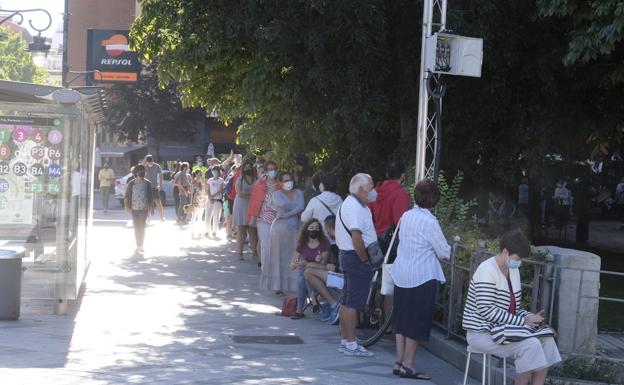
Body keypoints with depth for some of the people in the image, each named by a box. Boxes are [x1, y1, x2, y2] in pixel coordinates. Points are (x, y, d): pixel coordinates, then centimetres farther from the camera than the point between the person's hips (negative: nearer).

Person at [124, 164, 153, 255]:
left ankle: (140, 247, 1)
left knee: (142, 227, -4)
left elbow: (150, 197, 5)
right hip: (134, 209, 1)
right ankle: (139, 246, 16)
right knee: (136, 228, 7)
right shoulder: (132, 183, 3)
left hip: (144, 209, -1)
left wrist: (149, 209, 2)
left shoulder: (147, 183, 3)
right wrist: (126, 205, -6)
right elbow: (127, 196, 5)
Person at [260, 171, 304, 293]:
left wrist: (285, 215, -12)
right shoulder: (277, 194, 4)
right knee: (279, 257, 0)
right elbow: (283, 204, -16)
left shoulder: (298, 193, 11)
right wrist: (295, 208, -3)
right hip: (279, 228, -2)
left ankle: (293, 286, -1)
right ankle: (278, 286, 3)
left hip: (294, 229, 2)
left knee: (293, 258, -2)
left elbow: (300, 207, -6)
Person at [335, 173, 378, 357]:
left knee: (346, 301, 14)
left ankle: (345, 341, 21)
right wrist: (365, 260, -17)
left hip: (348, 255, 11)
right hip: (356, 257, -11)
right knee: (353, 302, -8)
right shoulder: (355, 207, -18)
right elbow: (356, 237, -26)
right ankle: (351, 344, -5)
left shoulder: (351, 203, 16)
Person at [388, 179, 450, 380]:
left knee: (401, 320, 13)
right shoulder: (429, 221, -16)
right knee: (417, 322, 2)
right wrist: (449, 249, 12)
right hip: (422, 278, -7)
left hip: (401, 275, 7)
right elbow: (444, 252, -11)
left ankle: (399, 362, 16)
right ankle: (408, 365, 4)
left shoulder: (406, 216, 5)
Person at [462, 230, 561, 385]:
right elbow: (486, 311, -23)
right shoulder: (487, 270, -16)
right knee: (531, 345, -26)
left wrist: (531, 317, -3)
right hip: (483, 332, -9)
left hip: (505, 327, 9)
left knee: (547, 340, -10)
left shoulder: (513, 270, 12)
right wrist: (522, 321, -21)